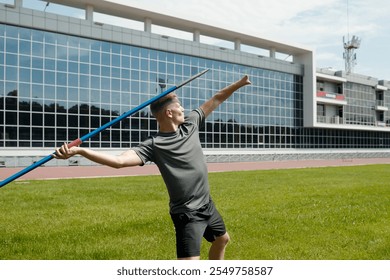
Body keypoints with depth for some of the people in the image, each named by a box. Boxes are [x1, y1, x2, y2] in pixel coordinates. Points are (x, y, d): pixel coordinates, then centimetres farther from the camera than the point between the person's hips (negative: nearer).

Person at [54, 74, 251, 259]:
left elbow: (215, 100, 9)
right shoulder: (153, 145, -21)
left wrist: (239, 83, 12)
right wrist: (78, 150, -44)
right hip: (187, 213, -8)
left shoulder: (190, 124, -2)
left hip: (207, 204, 8)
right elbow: (120, 161, -34)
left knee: (222, 239, 28)